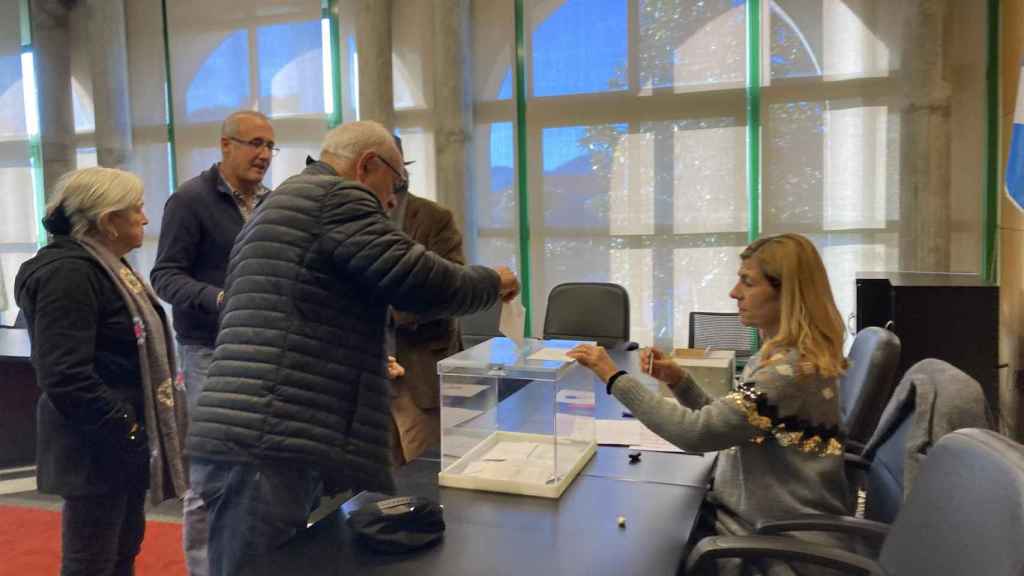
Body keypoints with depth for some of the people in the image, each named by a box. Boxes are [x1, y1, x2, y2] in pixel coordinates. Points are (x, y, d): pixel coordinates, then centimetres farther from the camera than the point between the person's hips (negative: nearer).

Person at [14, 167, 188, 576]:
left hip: (125, 438, 10)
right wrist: (127, 431, -19)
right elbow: (66, 378, -25)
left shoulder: (106, 265, 12)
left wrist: (136, 428, 15)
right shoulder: (68, 274, -19)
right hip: (99, 448, -10)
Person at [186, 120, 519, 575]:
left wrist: (366, 364, 34)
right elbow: (421, 281, -12)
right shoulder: (336, 196, -7)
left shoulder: (281, 204, 26)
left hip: (253, 443, 10)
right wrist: (491, 282, 6)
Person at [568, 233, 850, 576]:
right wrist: (678, 380, -5)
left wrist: (614, 378, -26)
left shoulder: (792, 368, -25)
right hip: (758, 519, 8)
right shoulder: (782, 355, 6)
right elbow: (720, 423, 11)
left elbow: (698, 433, -29)